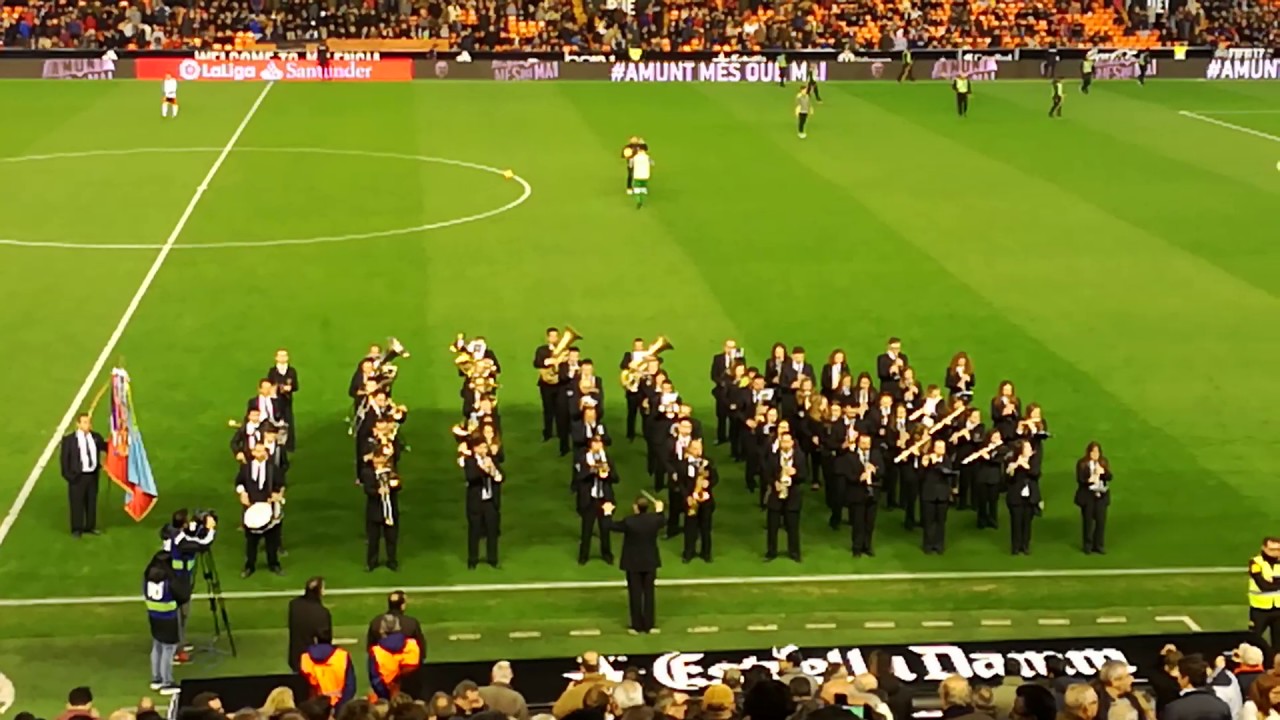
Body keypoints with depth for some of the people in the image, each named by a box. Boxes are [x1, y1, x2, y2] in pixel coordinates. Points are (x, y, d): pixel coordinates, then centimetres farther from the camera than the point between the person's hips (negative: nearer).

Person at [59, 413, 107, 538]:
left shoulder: (96, 437, 3)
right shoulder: (69, 439, -8)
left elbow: (106, 448, 13)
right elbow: (65, 459, -6)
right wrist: (67, 475, -10)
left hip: (93, 475, 4)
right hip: (77, 476, -4)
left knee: (92, 502, 13)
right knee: (77, 503, 3)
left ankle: (90, 526, 26)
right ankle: (77, 529, 13)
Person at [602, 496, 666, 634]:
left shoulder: (629, 522, -22)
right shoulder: (654, 519, -11)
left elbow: (609, 525, -8)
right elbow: (664, 522, 14)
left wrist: (607, 512, 9)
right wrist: (659, 510, 32)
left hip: (633, 563, -3)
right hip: (650, 562, 3)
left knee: (635, 594, 6)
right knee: (649, 593, 12)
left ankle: (637, 626, 11)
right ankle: (648, 626, 15)